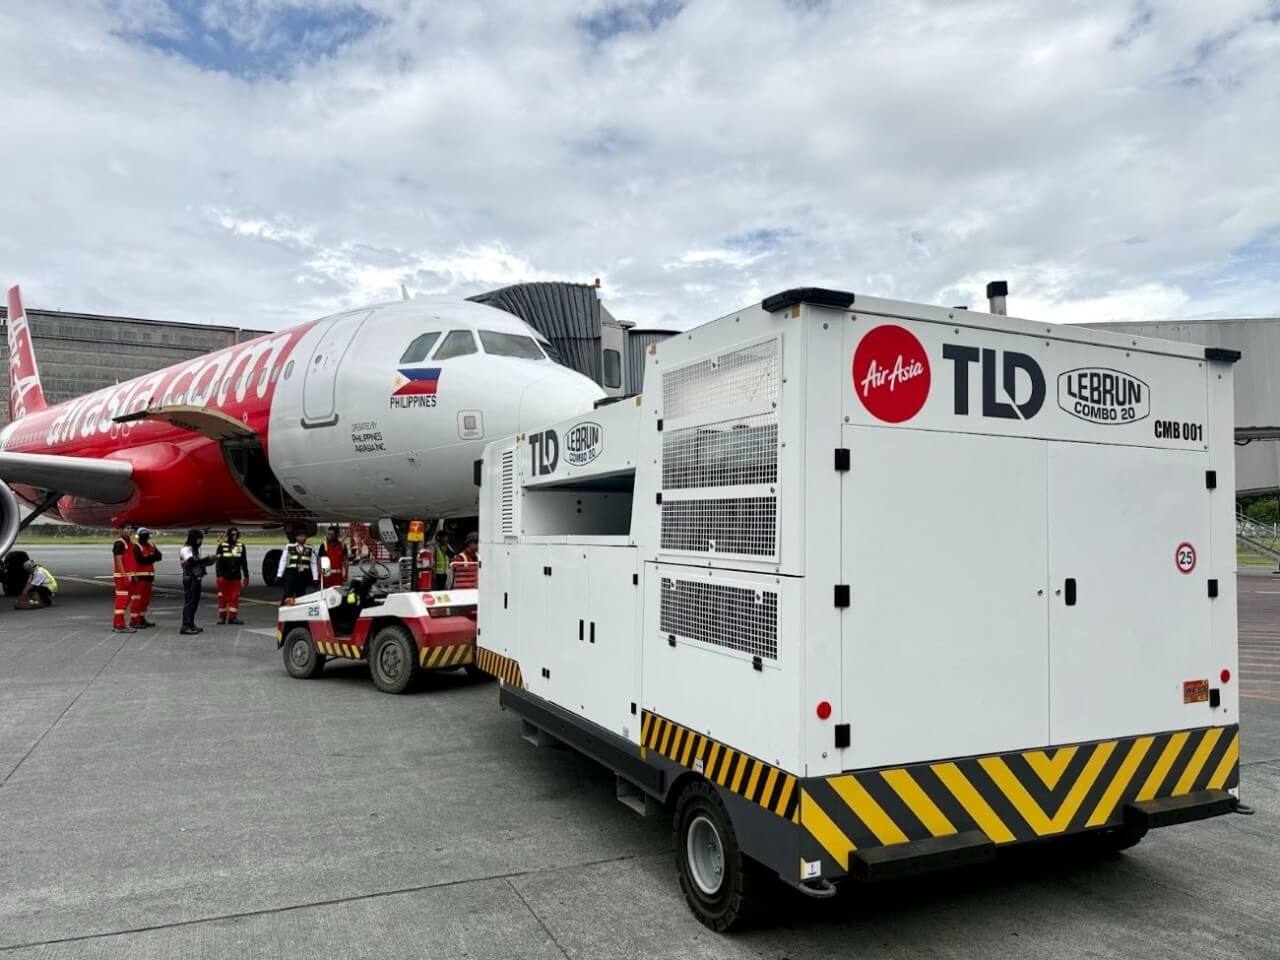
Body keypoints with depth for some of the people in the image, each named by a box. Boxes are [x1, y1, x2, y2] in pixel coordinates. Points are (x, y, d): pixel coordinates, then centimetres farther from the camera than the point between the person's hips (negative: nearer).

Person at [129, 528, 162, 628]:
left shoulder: (150, 546, 16)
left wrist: (148, 557, -11)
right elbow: (141, 560, -20)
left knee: (146, 598, 12)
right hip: (140, 576, -8)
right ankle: (134, 620, -7)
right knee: (138, 598, -9)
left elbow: (159, 557, 6)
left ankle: (142, 618, 20)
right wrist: (152, 557, -5)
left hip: (149, 575, 8)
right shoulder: (136, 547, -8)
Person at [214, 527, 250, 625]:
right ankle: (222, 616, 13)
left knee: (235, 597, 1)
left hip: (236, 577, 3)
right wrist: (219, 575, -14)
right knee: (223, 597, 3)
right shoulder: (222, 546, -3)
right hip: (224, 576, -3)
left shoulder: (241, 546, 8)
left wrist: (246, 576, 12)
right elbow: (218, 562, -6)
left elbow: (244, 563, 13)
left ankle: (233, 617, 7)